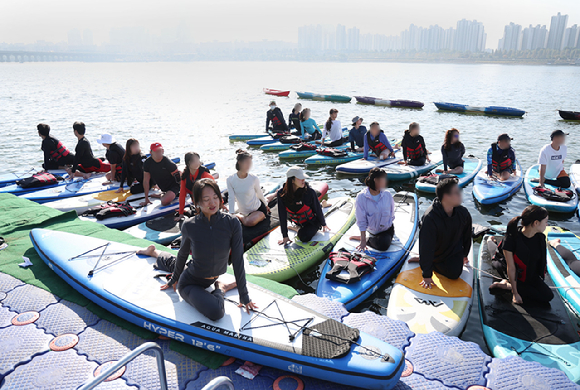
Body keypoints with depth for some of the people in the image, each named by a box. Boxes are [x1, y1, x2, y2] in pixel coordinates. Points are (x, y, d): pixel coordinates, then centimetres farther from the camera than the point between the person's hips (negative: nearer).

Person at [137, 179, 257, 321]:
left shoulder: (232, 223, -23)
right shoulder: (189, 226, -23)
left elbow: (238, 260, -18)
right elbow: (183, 254, -4)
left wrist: (244, 297, -14)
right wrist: (174, 279, 11)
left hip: (213, 278, 3)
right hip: (190, 281, -3)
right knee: (215, 312, -30)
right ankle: (220, 289, 5)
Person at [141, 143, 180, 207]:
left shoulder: (168, 163, -23)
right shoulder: (147, 163, -10)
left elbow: (179, 178, -16)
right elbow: (146, 181, -7)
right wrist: (146, 199, -6)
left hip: (173, 185, -6)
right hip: (162, 188, 6)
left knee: (164, 202, -28)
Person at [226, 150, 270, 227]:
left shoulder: (254, 179, -15)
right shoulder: (230, 180, -13)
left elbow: (259, 194, 2)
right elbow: (231, 198, -14)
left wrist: (266, 205, 16)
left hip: (259, 209, -3)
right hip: (243, 211, 4)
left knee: (249, 222, -30)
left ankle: (240, 216, 3)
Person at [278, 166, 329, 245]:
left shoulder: (309, 192, -28)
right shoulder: (282, 194, -23)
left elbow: (318, 209, -12)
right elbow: (282, 216, -20)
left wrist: (323, 224, 2)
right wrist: (285, 236, -19)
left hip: (312, 221, -4)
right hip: (298, 222, 4)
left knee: (303, 237, -24)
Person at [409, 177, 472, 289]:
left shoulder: (463, 213, -16)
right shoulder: (430, 218, -34)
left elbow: (467, 235, 6)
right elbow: (425, 247, -30)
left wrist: (465, 254, 18)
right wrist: (427, 276, -28)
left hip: (455, 251, 4)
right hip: (435, 254, -4)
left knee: (455, 273, -11)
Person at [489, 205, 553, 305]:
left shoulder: (540, 237, -7)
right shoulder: (511, 240, -26)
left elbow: (542, 260, 8)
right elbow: (511, 268, -21)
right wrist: (515, 293, -16)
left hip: (534, 278, 7)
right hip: (519, 279, -6)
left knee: (548, 296, -10)